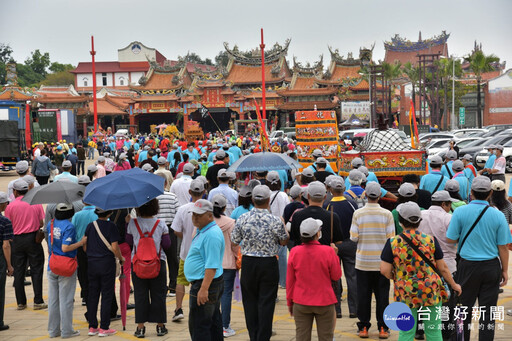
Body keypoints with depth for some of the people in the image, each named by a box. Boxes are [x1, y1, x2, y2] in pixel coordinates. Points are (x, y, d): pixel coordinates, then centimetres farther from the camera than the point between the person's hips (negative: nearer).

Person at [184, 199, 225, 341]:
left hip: (206, 284, -11)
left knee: (198, 325, -8)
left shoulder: (212, 234, -20)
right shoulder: (203, 231, 15)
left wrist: (204, 289, -28)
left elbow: (212, 265, -25)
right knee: (214, 323, 16)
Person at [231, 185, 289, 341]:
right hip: (269, 264, -2)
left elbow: (234, 241, 2)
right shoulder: (275, 221, -13)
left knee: (250, 300, 13)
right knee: (266, 302, 5)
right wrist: (283, 226, 18)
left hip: (248, 263, 2)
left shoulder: (242, 219, -8)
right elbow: (284, 241, 1)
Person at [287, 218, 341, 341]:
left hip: (301, 303, 2)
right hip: (324, 303, -2)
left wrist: (289, 302, 13)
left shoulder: (294, 252, -5)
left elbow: (290, 281, 2)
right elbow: (336, 276, -1)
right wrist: (335, 256, 9)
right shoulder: (328, 251, -13)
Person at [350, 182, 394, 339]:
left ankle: (363, 327, 13)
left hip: (363, 261, 0)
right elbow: (391, 238, -6)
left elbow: (354, 237, -7)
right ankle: (382, 328, 11)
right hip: (381, 262, 0)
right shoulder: (387, 214, -7)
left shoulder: (358, 214, -7)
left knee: (363, 295, 8)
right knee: (382, 295, 8)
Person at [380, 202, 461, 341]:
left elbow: (384, 270, -9)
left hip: (405, 294, 0)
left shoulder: (393, 243, -7)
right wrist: (454, 285, 17)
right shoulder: (430, 240, -4)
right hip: (431, 293, 0)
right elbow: (442, 268, 2)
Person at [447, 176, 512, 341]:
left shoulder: (460, 212, -9)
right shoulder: (498, 215, -6)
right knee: (488, 310, 6)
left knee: (465, 307, 13)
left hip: (468, 265, 0)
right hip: (492, 267, 1)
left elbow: (451, 239, -6)